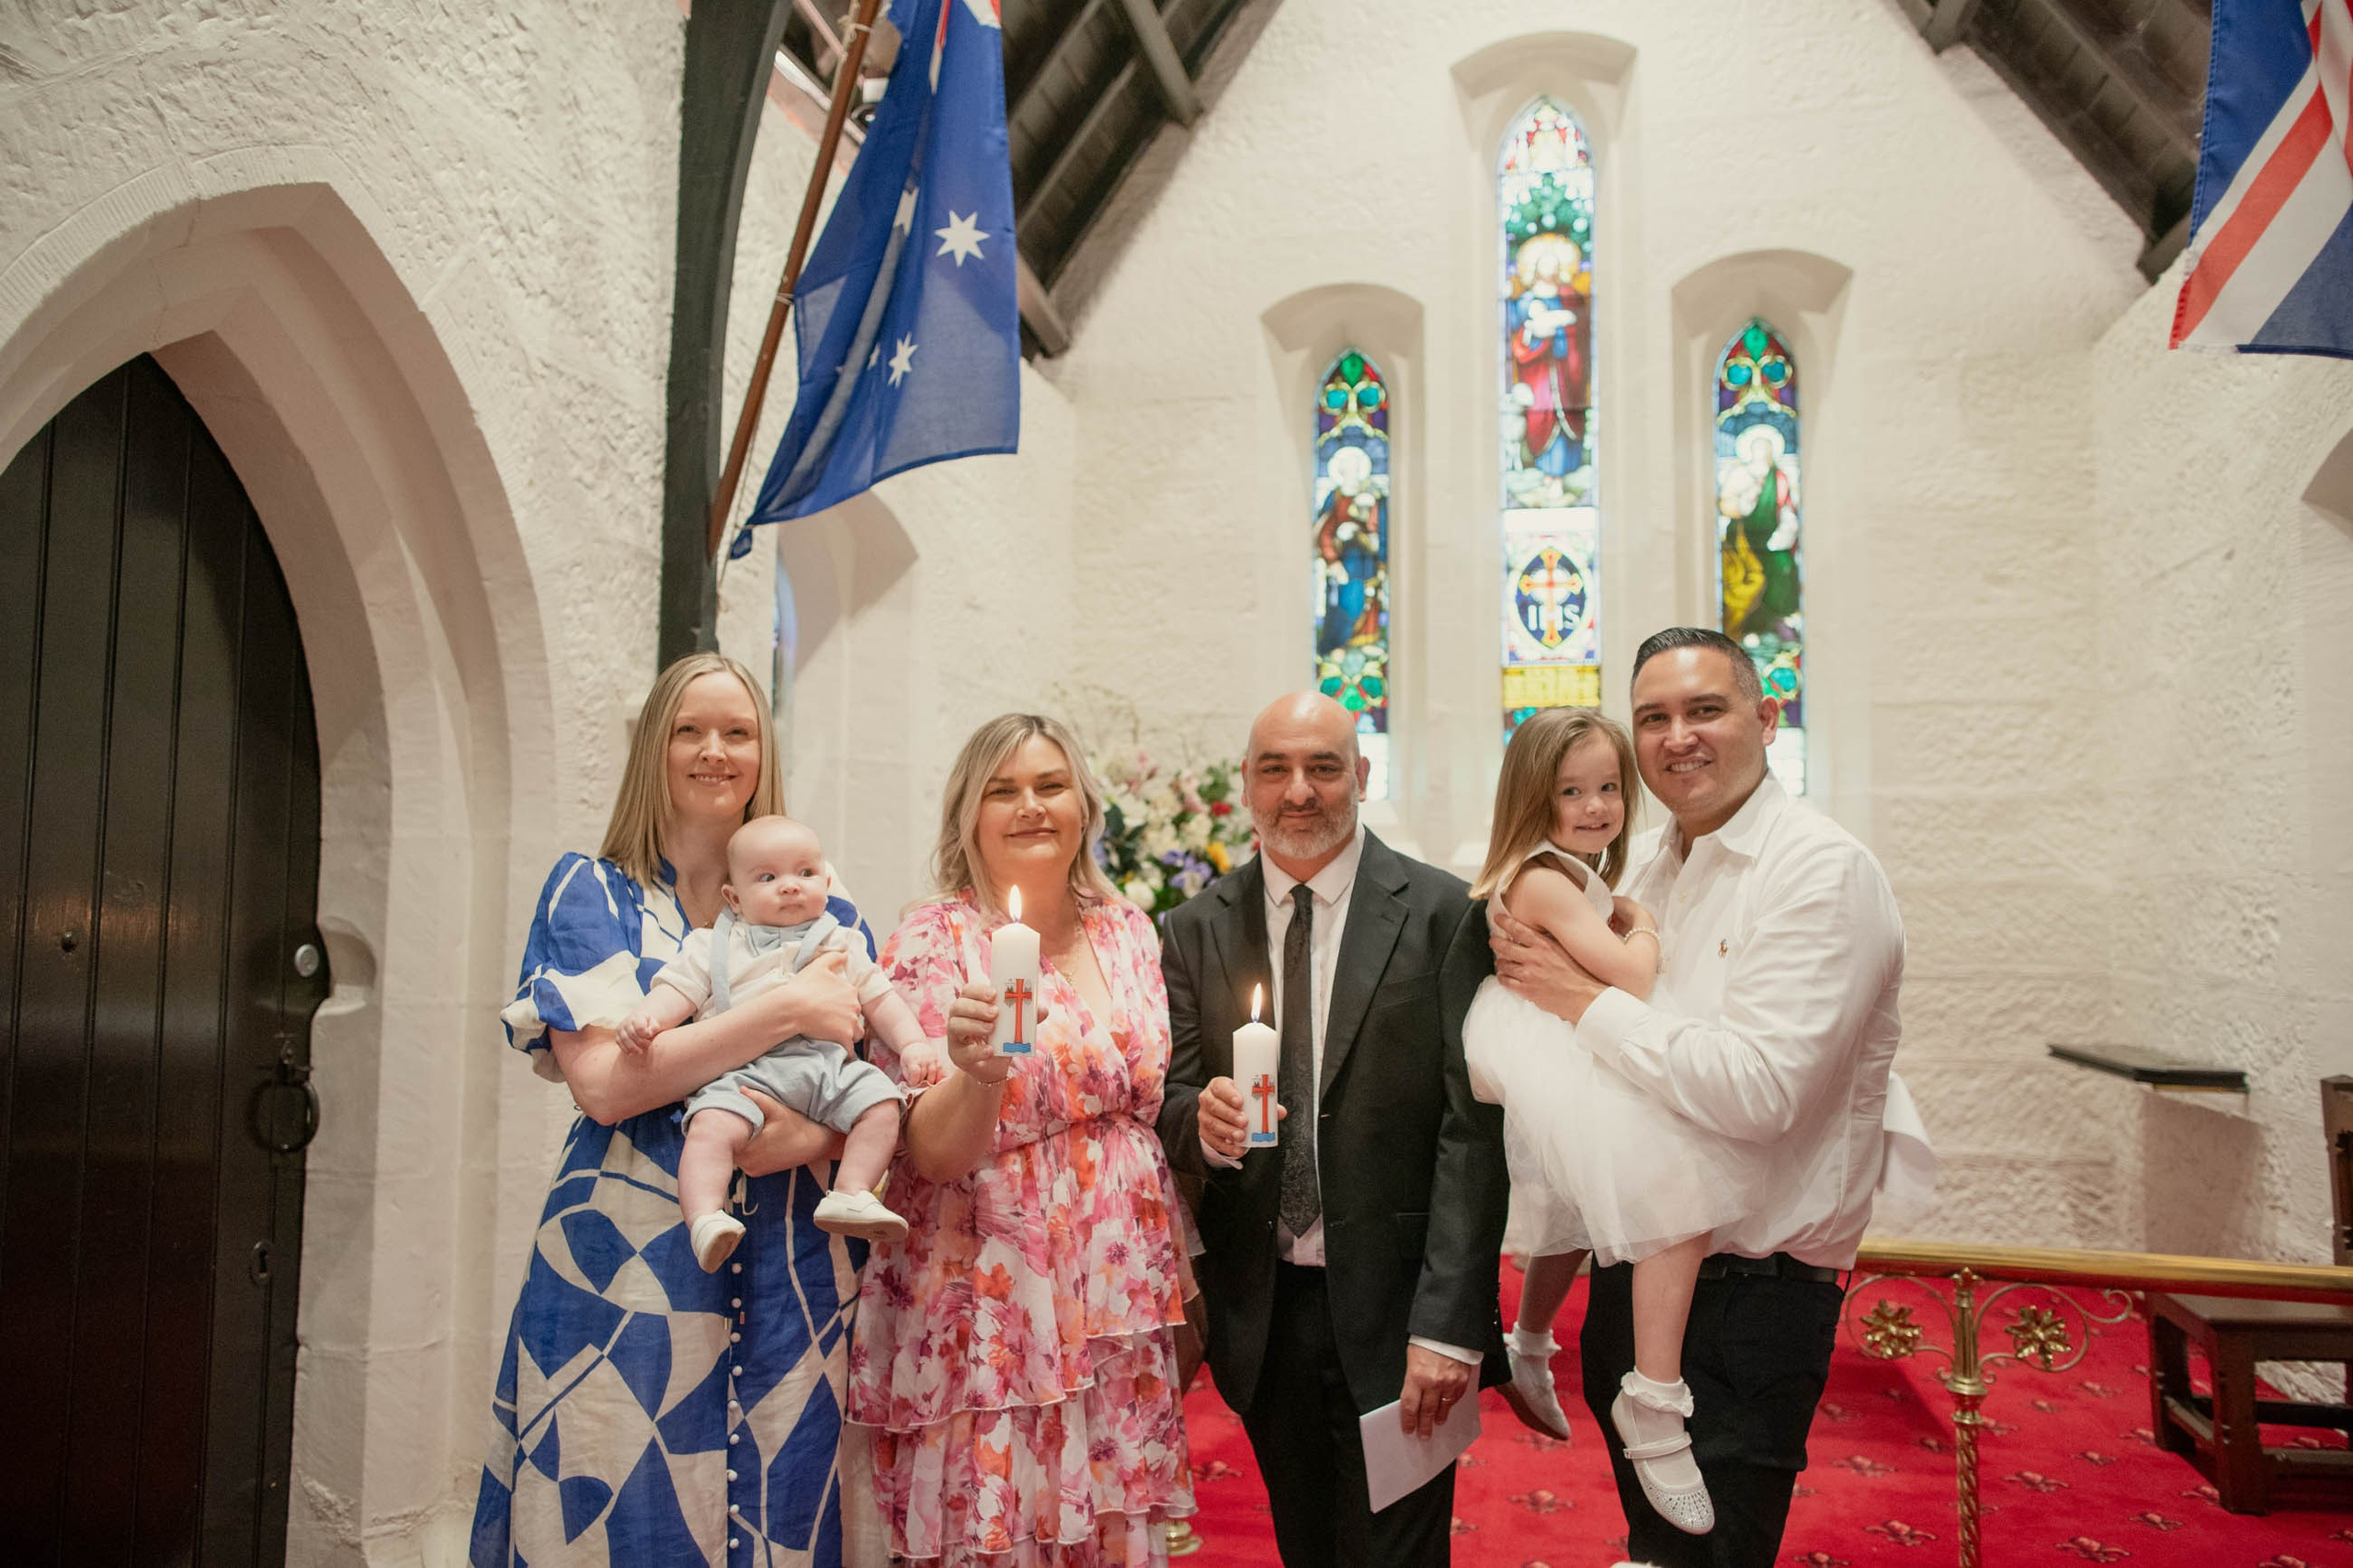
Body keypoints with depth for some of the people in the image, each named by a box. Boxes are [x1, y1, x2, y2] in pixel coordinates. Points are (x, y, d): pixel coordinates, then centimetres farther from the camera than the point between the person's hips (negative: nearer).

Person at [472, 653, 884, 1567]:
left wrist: (820, 1133, -14)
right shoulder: (593, 892, 3)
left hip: (789, 1275, 2)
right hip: (627, 1265, -2)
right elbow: (600, 1081, -11)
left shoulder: (824, 914, 10)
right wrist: (787, 1009, -14)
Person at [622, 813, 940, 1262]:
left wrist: (913, 1043, 6)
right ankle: (705, 1218, -30)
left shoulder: (841, 945, 22)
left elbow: (879, 999, 21)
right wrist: (645, 1018, -11)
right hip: (744, 1070, -2)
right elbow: (678, 989, 10)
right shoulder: (715, 946, 19)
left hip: (829, 1063, 2)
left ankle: (851, 1193, -14)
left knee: (880, 1100, -20)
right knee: (713, 1125, -29)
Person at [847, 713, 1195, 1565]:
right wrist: (977, 1073, -33)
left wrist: (1180, 1278, 12)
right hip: (994, 1311, -4)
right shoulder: (935, 938, -8)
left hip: (1123, 1302, 4)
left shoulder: (1128, 930, 6)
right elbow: (931, 1155, -13)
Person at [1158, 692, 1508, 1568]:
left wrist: (1450, 1324, -16)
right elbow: (1171, 1100, 6)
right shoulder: (1196, 930, 4)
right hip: (1259, 1311, 3)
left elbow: (1473, 1129, -10)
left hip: (1392, 1308, -3)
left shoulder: (1444, 915, -6)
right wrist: (1202, 1118, -18)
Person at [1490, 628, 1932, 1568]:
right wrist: (1536, 961, 1)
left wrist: (1581, 997, -19)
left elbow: (1758, 1091, -28)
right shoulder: (1648, 866, 7)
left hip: (1752, 1294, -7)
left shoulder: (1822, 872, -17)